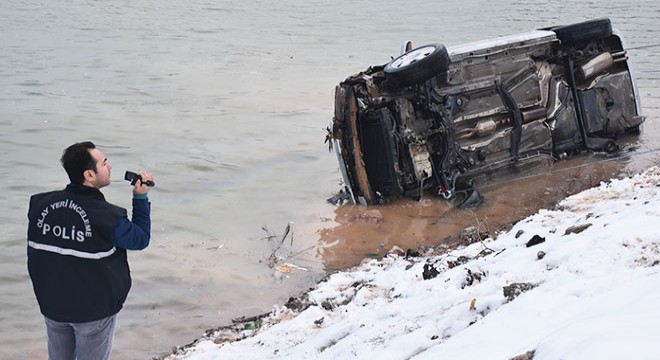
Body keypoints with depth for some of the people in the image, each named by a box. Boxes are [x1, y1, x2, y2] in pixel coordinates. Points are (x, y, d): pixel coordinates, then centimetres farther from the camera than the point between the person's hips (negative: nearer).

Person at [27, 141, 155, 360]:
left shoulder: (40, 205, -9)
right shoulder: (106, 216, -25)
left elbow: (34, 252, 3)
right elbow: (141, 239, -9)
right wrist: (140, 198, -1)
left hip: (52, 305, 5)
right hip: (94, 309, -5)